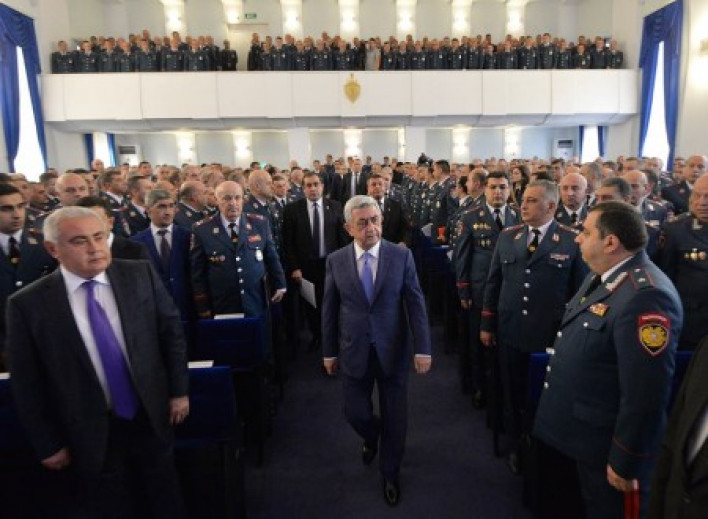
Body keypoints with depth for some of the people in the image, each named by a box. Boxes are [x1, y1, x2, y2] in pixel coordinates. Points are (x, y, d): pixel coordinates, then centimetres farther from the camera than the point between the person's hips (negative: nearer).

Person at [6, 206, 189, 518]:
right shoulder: (28, 304, -12)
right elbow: (27, 384, -5)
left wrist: (178, 390, -1)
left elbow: (171, 330, 0)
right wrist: (47, 444, -1)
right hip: (90, 434, -1)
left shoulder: (140, 275, -8)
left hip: (151, 417, 2)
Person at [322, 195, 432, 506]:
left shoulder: (402, 256, -7)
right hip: (354, 351, 1)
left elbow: (416, 303, -6)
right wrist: (329, 351, 5)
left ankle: (390, 473, 36)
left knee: (394, 417, 11)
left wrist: (423, 349, -11)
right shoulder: (336, 260, -3)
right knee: (355, 412, 10)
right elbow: (329, 309, 3)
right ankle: (371, 437, 48)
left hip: (393, 351, -1)